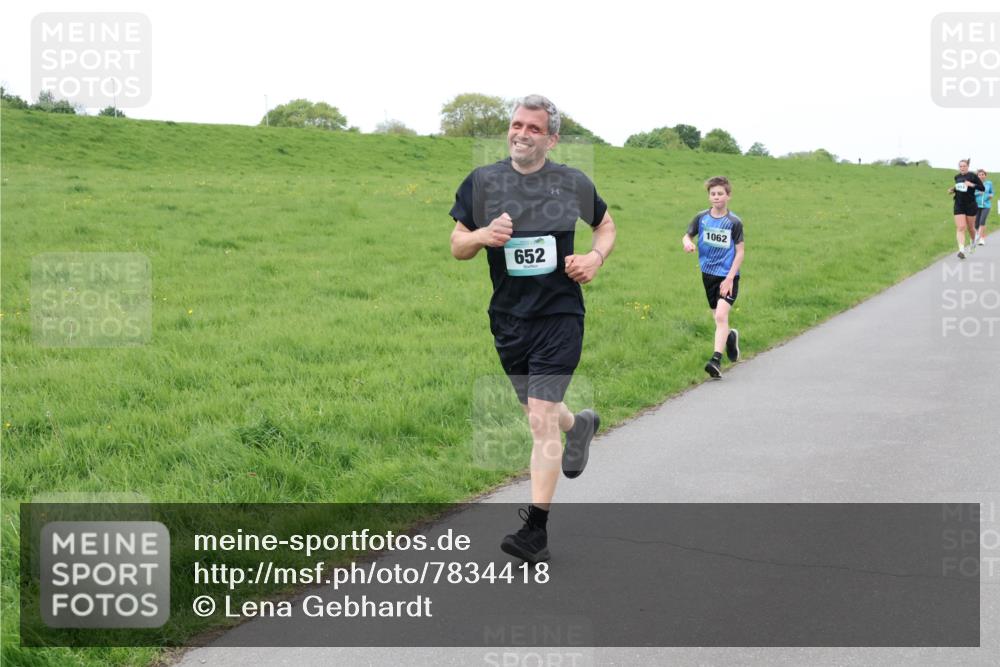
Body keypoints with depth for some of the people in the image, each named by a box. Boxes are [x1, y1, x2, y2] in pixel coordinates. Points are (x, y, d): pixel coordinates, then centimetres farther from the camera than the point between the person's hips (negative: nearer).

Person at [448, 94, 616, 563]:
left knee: (541, 419, -12)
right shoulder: (482, 182, 1)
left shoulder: (573, 183, -1)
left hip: (560, 316, -3)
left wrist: (596, 257, -5)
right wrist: (483, 236, -19)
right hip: (509, 319, 3)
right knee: (537, 412, 19)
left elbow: (606, 226, 16)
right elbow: (457, 246, 4)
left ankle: (536, 529, -8)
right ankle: (580, 425, 56)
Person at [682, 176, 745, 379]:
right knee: (718, 318, 12)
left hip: (728, 276, -4)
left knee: (721, 315, -19)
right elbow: (688, 235, 13)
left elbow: (740, 252, -5)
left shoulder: (734, 222, -7)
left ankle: (716, 360, -22)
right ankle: (731, 336, 44)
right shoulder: (701, 217, 1)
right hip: (708, 274, 4)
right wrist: (687, 242, -13)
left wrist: (729, 278, -12)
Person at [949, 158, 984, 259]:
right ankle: (962, 250, -18)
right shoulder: (957, 177, 7)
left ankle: (973, 242, 44)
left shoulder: (972, 176, -8)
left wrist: (972, 185, -22)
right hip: (959, 206, 3)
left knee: (970, 228, 13)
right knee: (960, 228, -11)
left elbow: (982, 188, -8)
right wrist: (953, 190, 5)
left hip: (971, 205, -3)